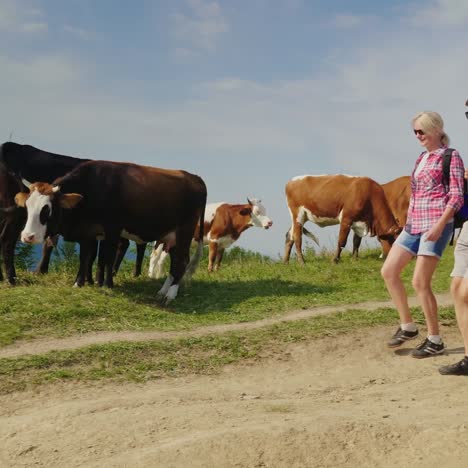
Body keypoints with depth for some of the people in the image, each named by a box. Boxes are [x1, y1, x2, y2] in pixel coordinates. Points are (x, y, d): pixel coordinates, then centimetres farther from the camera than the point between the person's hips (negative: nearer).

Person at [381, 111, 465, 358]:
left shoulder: (451, 157, -3)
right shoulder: (422, 158, 18)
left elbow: (457, 196, -10)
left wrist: (440, 225, -21)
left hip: (436, 224, -8)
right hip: (414, 224, 8)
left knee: (420, 282, -9)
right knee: (388, 271, 3)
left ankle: (435, 340, 4)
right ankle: (407, 326, 15)